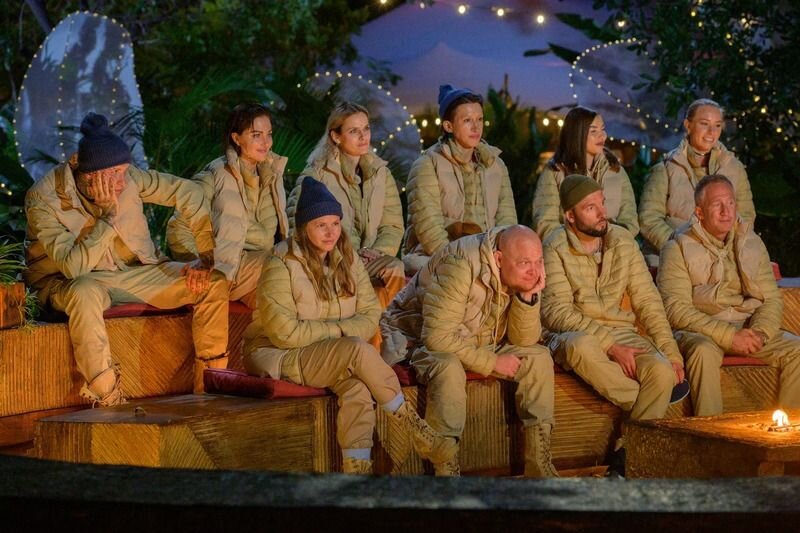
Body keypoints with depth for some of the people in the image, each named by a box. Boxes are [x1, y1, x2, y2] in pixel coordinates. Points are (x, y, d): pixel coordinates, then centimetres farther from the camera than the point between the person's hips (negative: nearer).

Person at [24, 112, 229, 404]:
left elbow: (188, 192, -4)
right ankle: (108, 399, -38)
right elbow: (72, 266, -29)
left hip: (133, 272, 5)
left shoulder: (127, 177, -11)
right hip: (67, 283, -4)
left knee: (214, 283, -13)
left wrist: (206, 257, -10)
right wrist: (109, 216, -30)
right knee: (86, 292, -43)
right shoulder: (43, 199, -21)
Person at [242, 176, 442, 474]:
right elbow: (285, 333, -18)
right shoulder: (281, 265, -13)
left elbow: (370, 316, 2)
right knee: (356, 348, -29)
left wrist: (329, 331, -17)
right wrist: (340, 329, -12)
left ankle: (357, 469, -31)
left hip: (329, 357, 5)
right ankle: (407, 419, -14)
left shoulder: (348, 261, 6)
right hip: (276, 359, -5)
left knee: (358, 387, -30)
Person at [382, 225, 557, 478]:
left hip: (478, 342, 7)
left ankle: (539, 463, -7)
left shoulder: (522, 275, -9)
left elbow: (524, 341, -7)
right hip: (418, 338, -7)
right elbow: (438, 336, -35)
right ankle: (446, 470, -33)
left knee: (539, 357, -10)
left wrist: (528, 296, -24)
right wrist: (491, 362, -28)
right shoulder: (459, 266, -32)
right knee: (449, 368, -39)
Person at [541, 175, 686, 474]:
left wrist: (670, 351, -5)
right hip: (575, 335, -3)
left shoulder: (622, 240, 7)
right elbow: (557, 313, -14)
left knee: (662, 370, -28)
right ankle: (646, 409, -20)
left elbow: (647, 300, 7)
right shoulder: (556, 248, -6)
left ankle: (626, 459, -18)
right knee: (580, 345, -41)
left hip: (623, 333, 4)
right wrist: (610, 346, -22)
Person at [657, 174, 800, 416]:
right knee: (705, 351, -37)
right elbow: (676, 309, -12)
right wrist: (728, 336, -21)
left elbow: (772, 299, 10)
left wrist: (760, 333, -13)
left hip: (748, 326, 4)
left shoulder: (752, 243, 14)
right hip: (700, 330, -4)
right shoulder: (678, 248, -2)